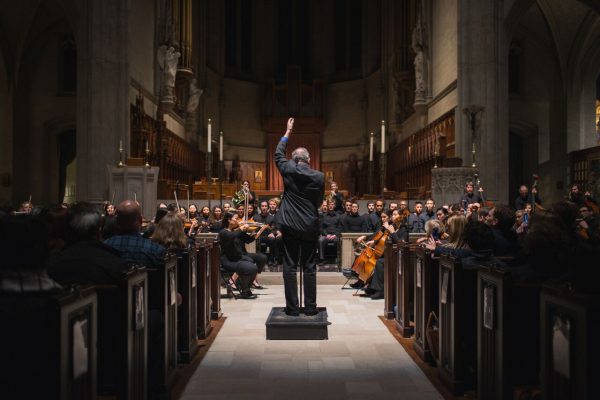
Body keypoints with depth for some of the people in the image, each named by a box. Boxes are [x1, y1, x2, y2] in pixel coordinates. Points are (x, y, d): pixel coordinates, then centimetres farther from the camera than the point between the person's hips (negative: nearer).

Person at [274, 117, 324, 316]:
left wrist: (288, 133, 27)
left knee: (290, 267, 5)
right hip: (310, 226, 0)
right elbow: (319, 201, 5)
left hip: (290, 225, 0)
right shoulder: (319, 177, -5)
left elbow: (278, 154, 16)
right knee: (309, 268, 7)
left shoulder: (288, 170, -3)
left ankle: (292, 307, 5)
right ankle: (310, 307, 9)